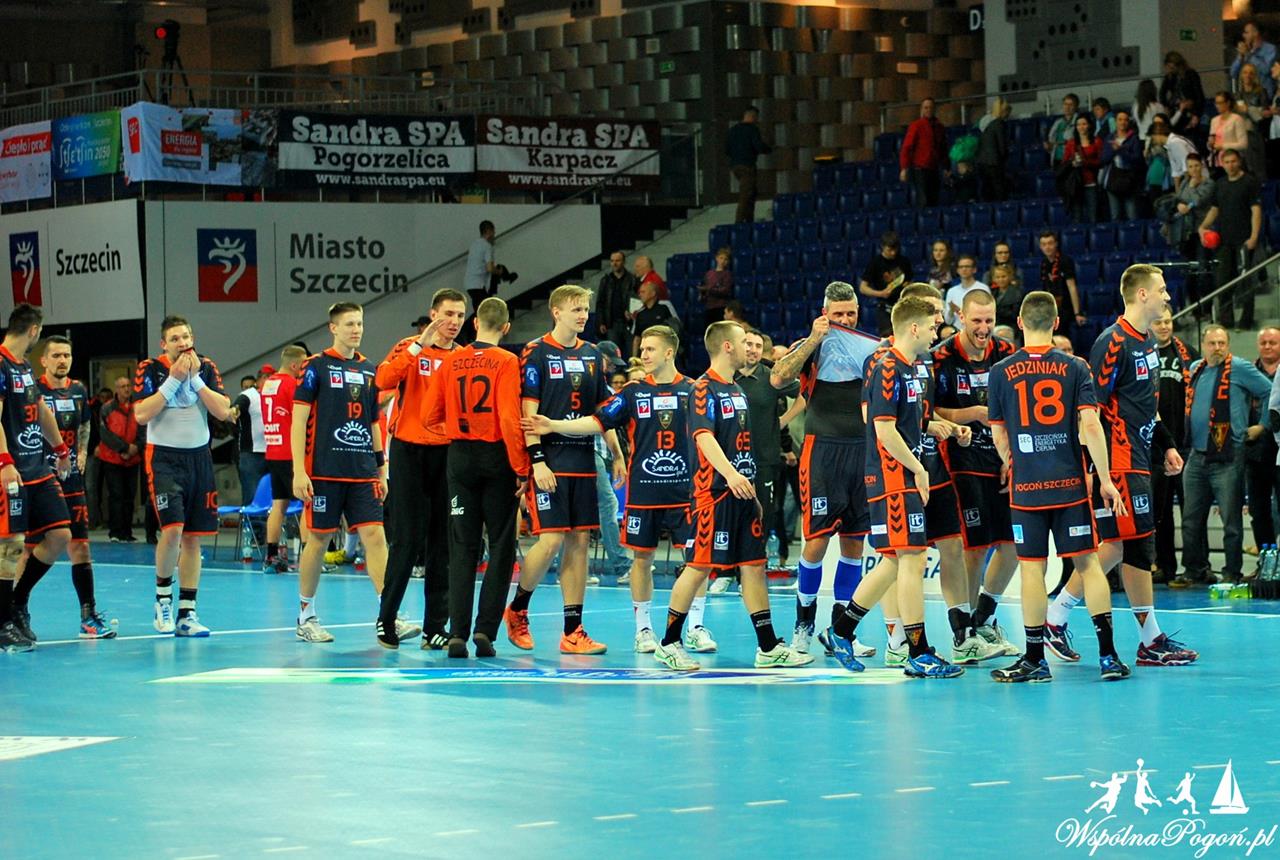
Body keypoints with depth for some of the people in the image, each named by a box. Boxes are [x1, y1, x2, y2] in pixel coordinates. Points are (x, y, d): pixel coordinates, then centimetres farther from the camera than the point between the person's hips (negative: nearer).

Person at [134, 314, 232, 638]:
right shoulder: (150, 369, -5)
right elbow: (141, 414, -16)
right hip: (164, 457, -4)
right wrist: (174, 379, -16)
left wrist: (195, 379, -10)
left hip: (199, 456, 4)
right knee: (172, 529, -19)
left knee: (193, 538, 4)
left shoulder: (206, 368, 5)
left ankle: (186, 613, 9)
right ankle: (162, 594, 5)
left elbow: (223, 411, -4)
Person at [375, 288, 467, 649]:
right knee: (407, 539, -4)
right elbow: (383, 380, -18)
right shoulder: (410, 349, 1)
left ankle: (435, 627, 7)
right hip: (410, 450, -3)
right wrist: (420, 345, -22)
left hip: (448, 453, 3)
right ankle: (387, 618, 7)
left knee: (443, 542, 3)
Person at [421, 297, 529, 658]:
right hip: (497, 456, -3)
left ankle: (458, 633, -1)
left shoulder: (450, 361, 3)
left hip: (460, 455, 3)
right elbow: (509, 418, -16)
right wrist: (521, 467, -11)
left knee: (462, 548, 6)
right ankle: (486, 629, -2)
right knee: (501, 547, 5)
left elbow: (430, 416, 5)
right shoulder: (507, 362, -8)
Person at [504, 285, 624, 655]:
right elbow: (528, 411, -9)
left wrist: (617, 456, 10)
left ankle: (573, 631, 6)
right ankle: (517, 610, 12)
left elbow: (603, 409, 17)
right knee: (551, 540, -11)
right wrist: (537, 461, -16)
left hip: (583, 461, 6)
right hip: (550, 462, -6)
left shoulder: (592, 355, 13)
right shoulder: (536, 353, -5)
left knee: (579, 541, 3)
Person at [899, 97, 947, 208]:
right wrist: (904, 168, -15)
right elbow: (906, 147, -8)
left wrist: (945, 168, 16)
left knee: (933, 202, 3)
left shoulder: (939, 127, 12)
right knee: (922, 202, -11)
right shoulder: (916, 125, -4)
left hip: (934, 170, 6)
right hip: (919, 169, -6)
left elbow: (943, 149, 21)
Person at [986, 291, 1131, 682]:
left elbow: (998, 434, 5)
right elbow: (1090, 426, -8)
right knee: (1087, 562, 6)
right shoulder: (1075, 368, -1)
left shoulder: (1001, 372, 0)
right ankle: (1108, 654, 3)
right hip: (1070, 485, 0)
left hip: (1026, 487, 0)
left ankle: (1035, 659, 5)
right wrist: (1105, 480, -3)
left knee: (1032, 568, 3)